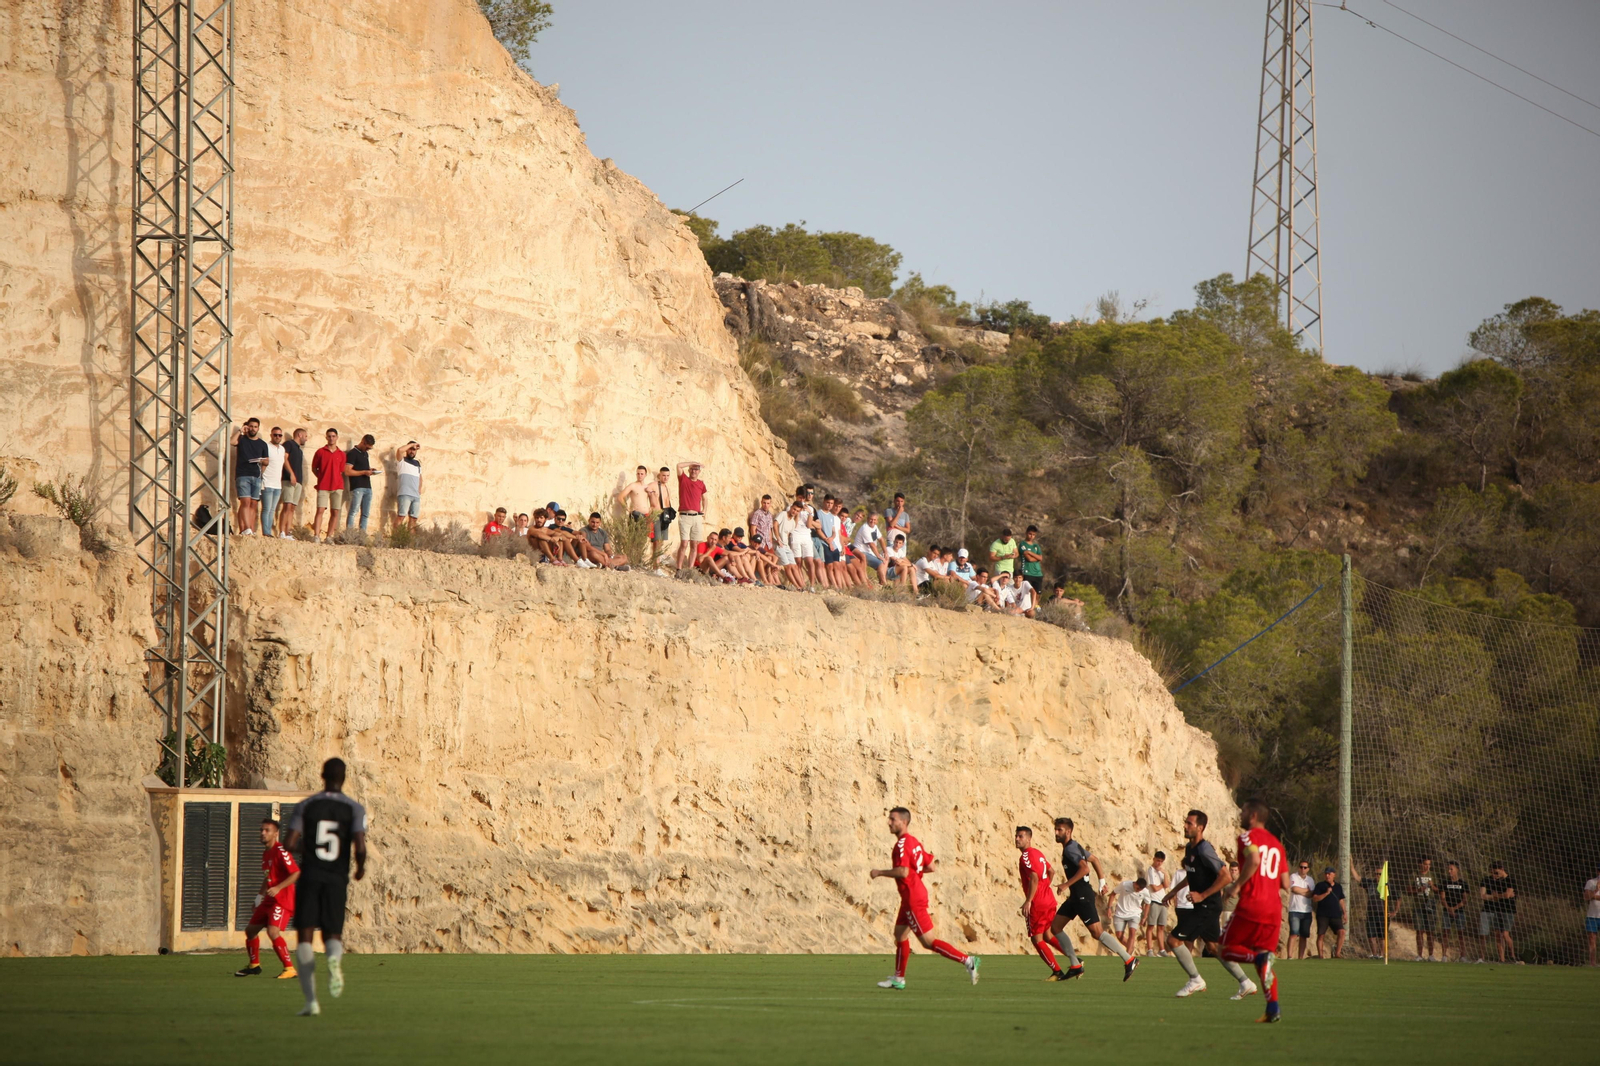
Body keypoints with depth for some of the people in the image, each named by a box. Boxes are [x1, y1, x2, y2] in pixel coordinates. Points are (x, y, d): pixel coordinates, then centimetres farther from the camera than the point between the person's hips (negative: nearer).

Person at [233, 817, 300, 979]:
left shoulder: (280, 851, -15)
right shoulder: (265, 853, 14)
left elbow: (296, 873, -23)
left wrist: (278, 888, -29)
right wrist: (260, 896, 22)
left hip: (282, 900, -10)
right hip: (269, 901, 10)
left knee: (273, 931, -26)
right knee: (250, 930, 16)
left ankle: (289, 968, -21)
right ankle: (254, 965, 35)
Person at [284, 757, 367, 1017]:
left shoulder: (305, 806, 2)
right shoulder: (354, 809, 1)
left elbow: (290, 844, -4)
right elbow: (360, 847, -10)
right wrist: (360, 868, 11)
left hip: (310, 877, 0)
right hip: (338, 879, 1)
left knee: (305, 937, 3)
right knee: (333, 934, 11)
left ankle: (311, 999, -7)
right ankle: (335, 957, -28)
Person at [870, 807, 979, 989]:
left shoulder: (902, 844, -17)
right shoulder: (914, 842, 13)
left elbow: (903, 872, -28)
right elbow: (930, 867, 17)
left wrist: (879, 873, -16)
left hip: (913, 898, -10)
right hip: (911, 897, 10)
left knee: (928, 942, -7)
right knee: (900, 934, 16)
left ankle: (967, 960, -10)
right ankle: (898, 978, 22)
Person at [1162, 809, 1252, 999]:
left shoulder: (1204, 850, -20)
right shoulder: (1190, 848, 10)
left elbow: (1225, 876, -25)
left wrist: (1202, 895, -23)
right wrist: (1175, 890, 24)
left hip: (1207, 907, -10)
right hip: (1202, 907, 10)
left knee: (1173, 940, -9)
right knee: (1214, 946, 15)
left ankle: (1195, 980, 2)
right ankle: (1245, 983, 19)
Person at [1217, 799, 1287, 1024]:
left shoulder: (1248, 836, -2)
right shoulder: (1277, 844, 19)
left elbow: (1254, 860, -23)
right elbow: (1285, 883, 16)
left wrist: (1237, 886, -14)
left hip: (1251, 905, -6)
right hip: (1274, 908, 6)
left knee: (1226, 949, 7)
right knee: (1263, 957, 12)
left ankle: (1260, 958, -24)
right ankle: (1273, 1008, -6)